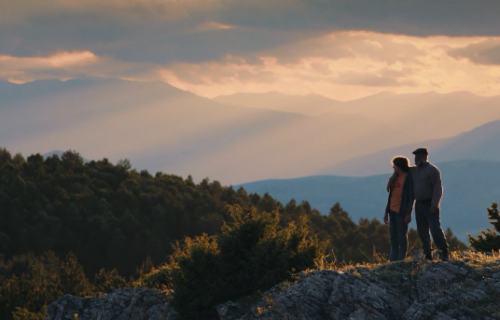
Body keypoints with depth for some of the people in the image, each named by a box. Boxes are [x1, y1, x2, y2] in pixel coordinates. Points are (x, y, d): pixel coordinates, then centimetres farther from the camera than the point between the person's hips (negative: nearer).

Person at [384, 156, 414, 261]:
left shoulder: (408, 179, -6)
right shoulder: (395, 178, 17)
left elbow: (411, 197, -10)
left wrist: (408, 213, -16)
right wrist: (387, 212, 17)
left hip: (401, 212, -8)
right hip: (393, 211, 8)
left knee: (402, 237, -4)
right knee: (393, 237, 7)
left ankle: (401, 259, -3)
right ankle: (393, 260, 8)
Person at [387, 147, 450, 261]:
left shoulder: (433, 170, -8)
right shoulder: (414, 170, 15)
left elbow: (438, 188, -13)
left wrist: (434, 204, -21)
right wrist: (392, 179, 9)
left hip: (431, 205, -7)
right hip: (419, 204, 7)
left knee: (435, 228, -15)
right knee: (422, 231, 3)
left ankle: (445, 252, -6)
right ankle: (428, 255, 7)